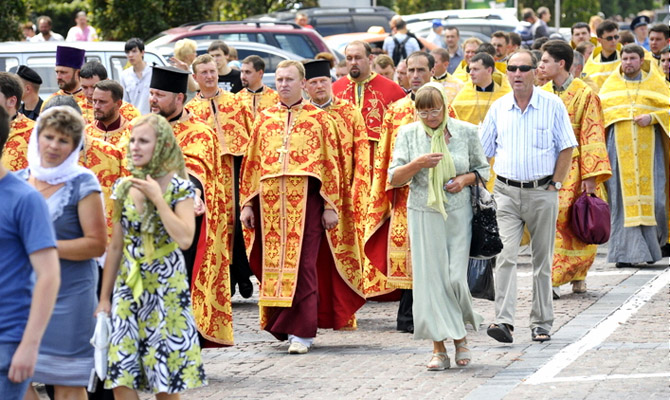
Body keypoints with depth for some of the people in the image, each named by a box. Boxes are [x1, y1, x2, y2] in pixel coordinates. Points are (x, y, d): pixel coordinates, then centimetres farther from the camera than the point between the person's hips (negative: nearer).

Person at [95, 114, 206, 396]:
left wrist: (157, 198, -16)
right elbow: (115, 247, 12)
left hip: (166, 289, -4)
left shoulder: (179, 188, -6)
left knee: (166, 386, 1)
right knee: (121, 382, -4)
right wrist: (104, 298, 11)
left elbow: (185, 239, -21)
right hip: (128, 288, 4)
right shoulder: (124, 188, 7)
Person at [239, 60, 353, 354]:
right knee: (273, 263, 4)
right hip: (270, 201, 3)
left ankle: (301, 332, -4)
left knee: (302, 263, -6)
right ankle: (282, 324, 14)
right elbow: (251, 163, 13)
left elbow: (331, 164, 2)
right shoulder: (264, 120, 13)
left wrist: (331, 206, -4)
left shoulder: (319, 119, 5)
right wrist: (247, 204, 6)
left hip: (305, 200, -3)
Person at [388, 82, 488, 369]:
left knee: (455, 278, -7)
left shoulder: (465, 132, 4)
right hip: (423, 214, 1)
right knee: (429, 279, -2)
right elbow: (394, 179, 2)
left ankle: (460, 336, 17)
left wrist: (466, 178, -8)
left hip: (458, 214, -1)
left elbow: (483, 169, 13)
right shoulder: (408, 134, 4)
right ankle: (439, 348, 5)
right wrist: (417, 164, -16)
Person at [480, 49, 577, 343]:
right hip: (507, 191, 1)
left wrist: (554, 185, -5)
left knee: (542, 259, 6)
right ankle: (503, 321, -20)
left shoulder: (552, 105, 0)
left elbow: (566, 148, 1)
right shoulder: (498, 108, 6)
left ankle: (541, 322, 15)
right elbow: (482, 150, 12)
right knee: (505, 255, -13)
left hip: (542, 192, -1)